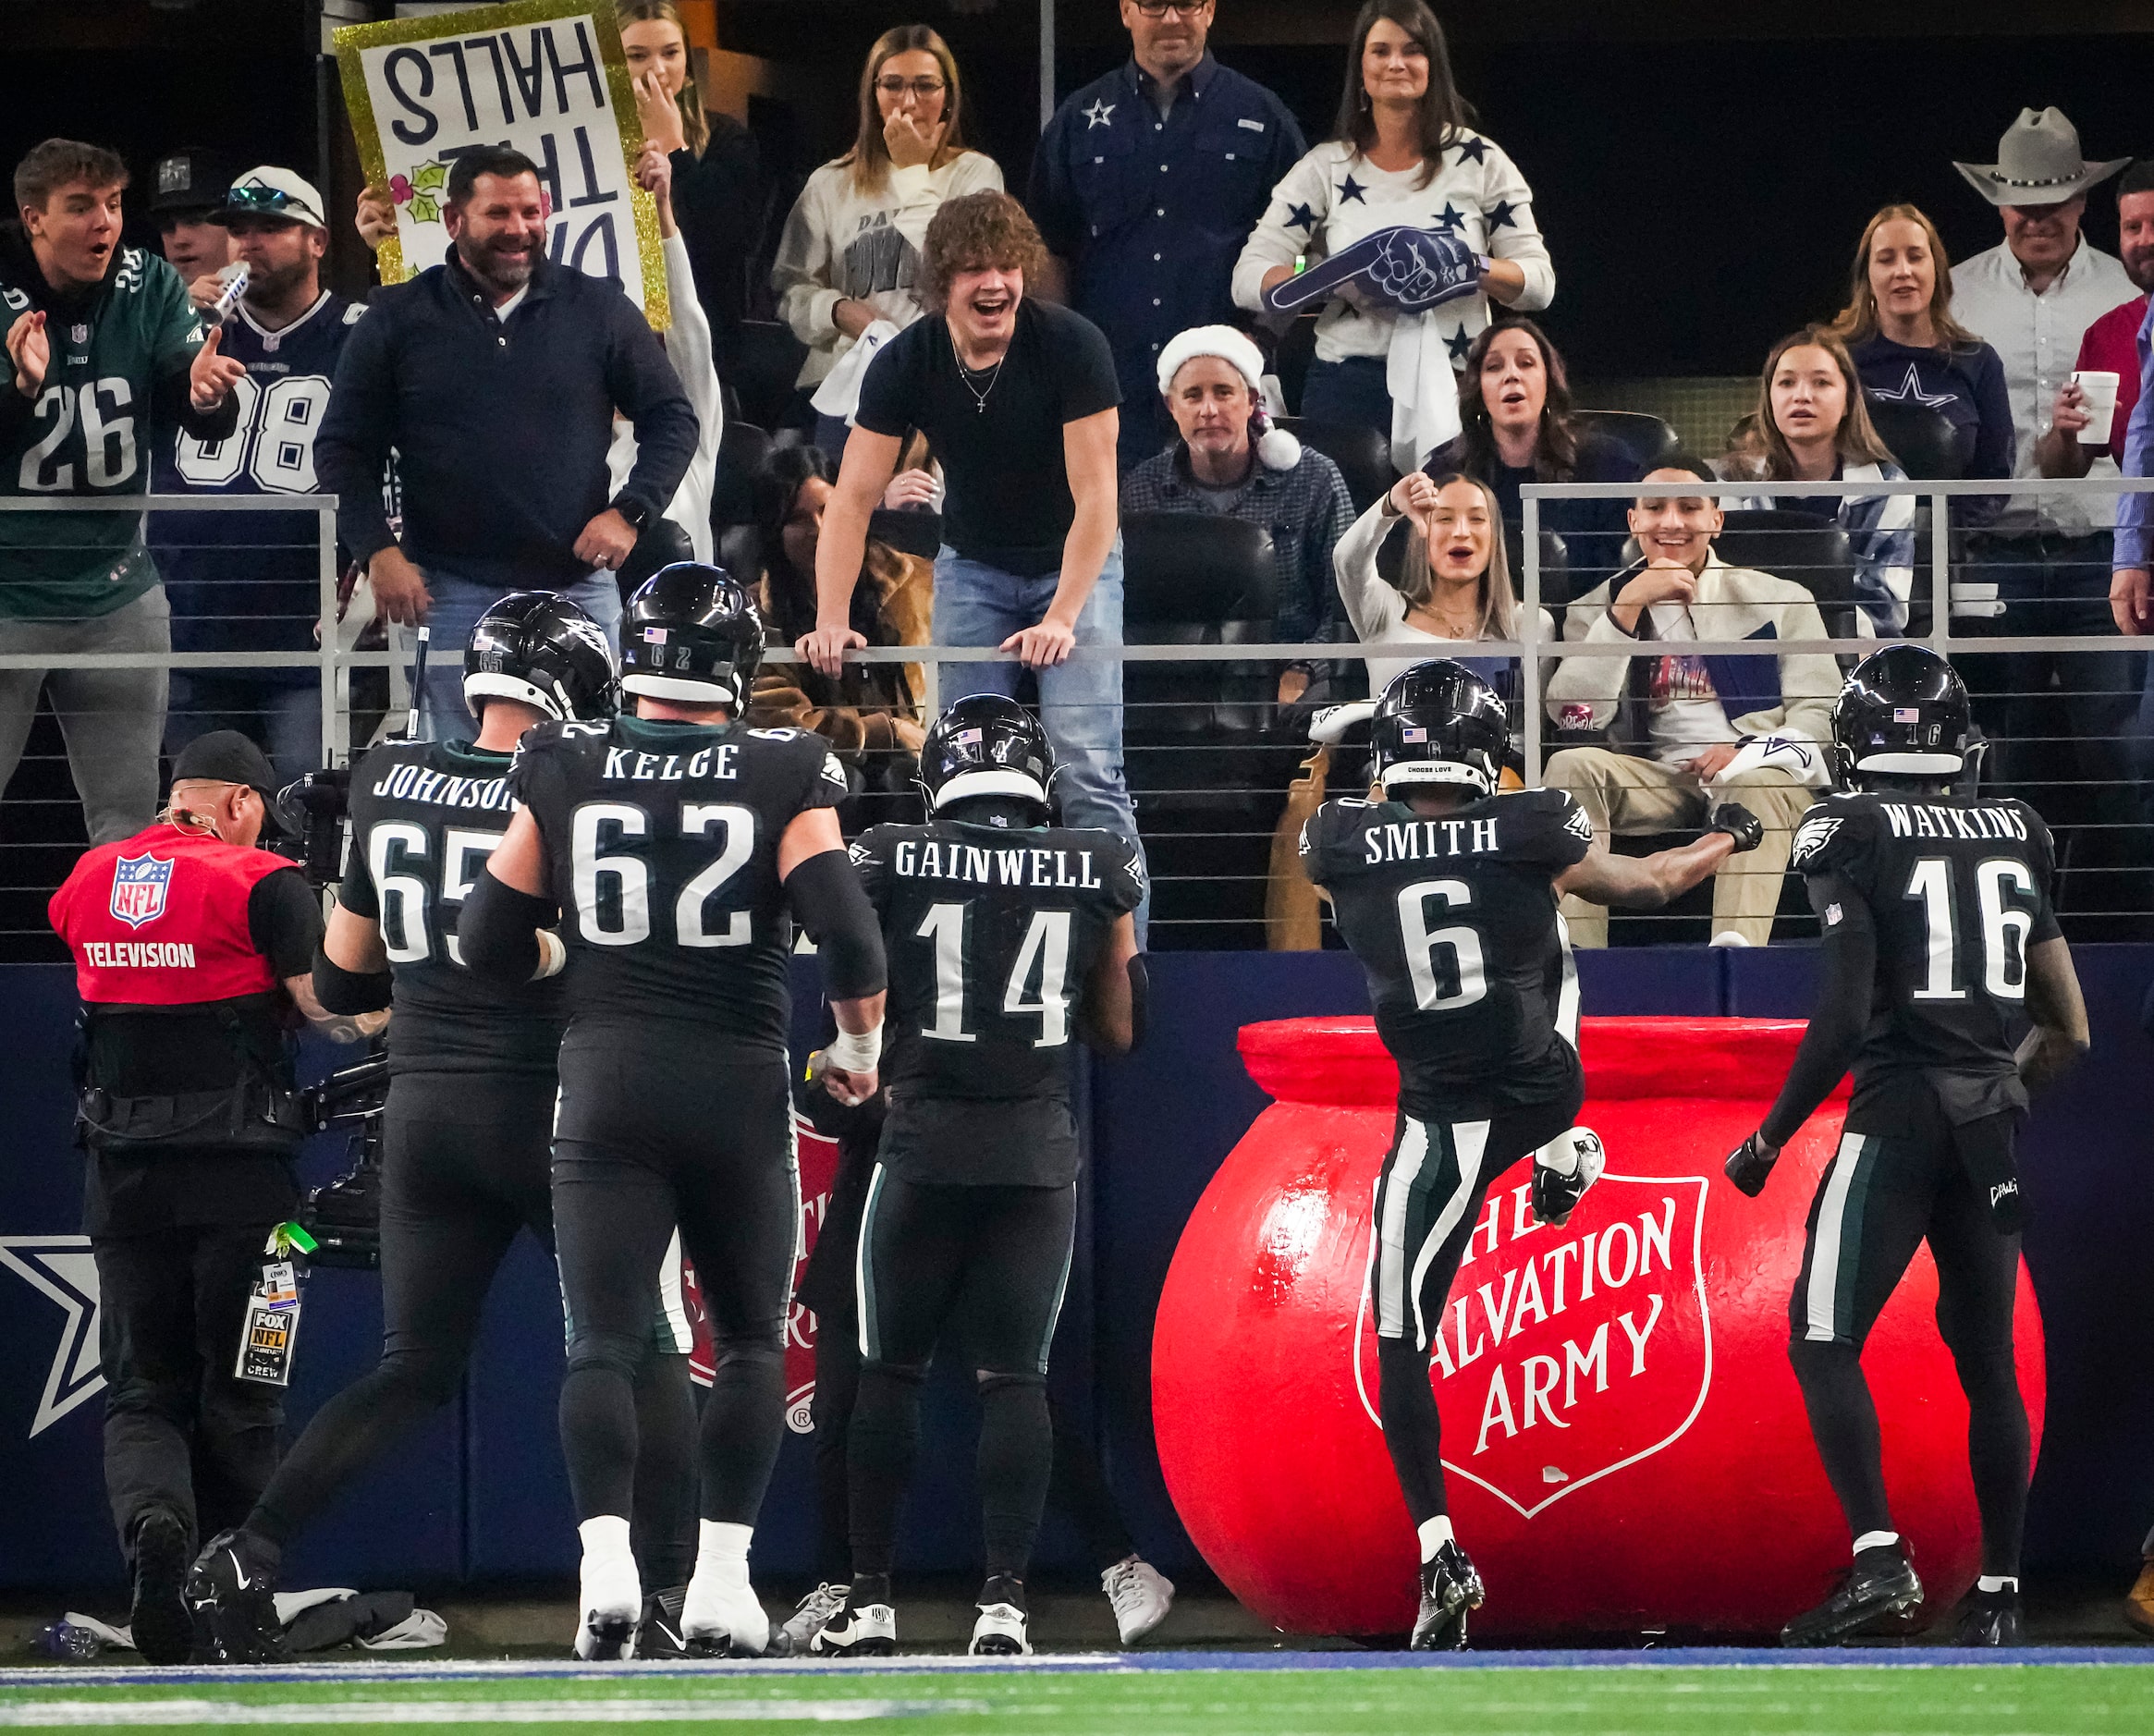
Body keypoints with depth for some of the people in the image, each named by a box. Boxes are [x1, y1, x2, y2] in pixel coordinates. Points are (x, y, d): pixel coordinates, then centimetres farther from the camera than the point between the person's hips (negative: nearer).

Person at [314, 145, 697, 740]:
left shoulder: (599, 310, 6)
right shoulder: (397, 321, 4)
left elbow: (671, 418, 11)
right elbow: (342, 449, 6)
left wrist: (630, 513, -4)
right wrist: (378, 551, -6)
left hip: (579, 586, 1)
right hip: (452, 595, -1)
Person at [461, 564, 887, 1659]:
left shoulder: (561, 771, 3)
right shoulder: (784, 778, -2)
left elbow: (488, 944, 8)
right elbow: (848, 934, -11)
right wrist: (860, 1049, 7)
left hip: (605, 1083, 0)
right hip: (740, 1090, 0)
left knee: (603, 1339, 0)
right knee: (751, 1342, 13)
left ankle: (606, 1559, -20)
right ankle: (721, 1577, 4)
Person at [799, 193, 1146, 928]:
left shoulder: (1071, 345, -23)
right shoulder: (906, 363, -14)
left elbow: (1095, 494, -24)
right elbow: (854, 498, -13)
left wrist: (1062, 618, -32)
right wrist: (831, 621, -25)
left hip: (1075, 563, -3)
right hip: (972, 566, 3)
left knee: (1088, 770, -15)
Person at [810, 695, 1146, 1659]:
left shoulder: (891, 862, -4)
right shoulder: (1098, 867, 1)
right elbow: (1117, 1034, 9)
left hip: (924, 1150, -1)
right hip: (1037, 1153, 1)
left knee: (890, 1371, 9)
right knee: (1014, 1376, 4)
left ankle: (870, 1601, 10)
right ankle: (1003, 1599, -6)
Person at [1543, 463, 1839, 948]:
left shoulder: (1780, 600, 14)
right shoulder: (1599, 607, 16)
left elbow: (1821, 710, 4)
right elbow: (1575, 717, -2)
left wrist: (1751, 753, -17)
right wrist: (1629, 607, -8)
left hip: (1763, 782, -2)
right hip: (1655, 786, 2)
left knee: (1760, 786, -37)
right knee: (1571, 765, -27)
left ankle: (1736, 948, -59)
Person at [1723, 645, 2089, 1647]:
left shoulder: (1851, 835, -7)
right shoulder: (2016, 834, 10)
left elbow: (1844, 1019, -14)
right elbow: (2068, 1027, 12)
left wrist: (1769, 1140, -5)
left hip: (1897, 1116, -6)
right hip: (1991, 1130, 6)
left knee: (1823, 1339, -4)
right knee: (1986, 1359, 12)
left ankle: (1878, 1555, -21)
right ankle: (1998, 1595, 12)